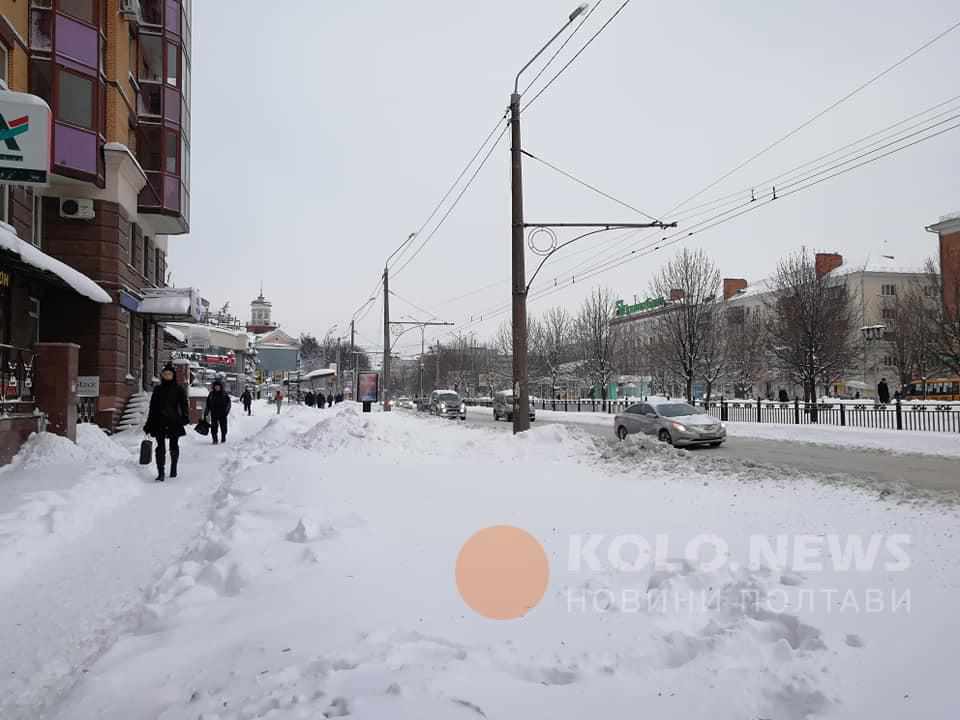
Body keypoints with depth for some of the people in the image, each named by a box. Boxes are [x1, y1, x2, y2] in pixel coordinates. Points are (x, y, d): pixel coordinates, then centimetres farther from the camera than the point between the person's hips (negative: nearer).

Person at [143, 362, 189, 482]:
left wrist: (185, 417, -17)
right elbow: (153, 408, 12)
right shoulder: (157, 389, 10)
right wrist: (149, 424, 11)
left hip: (174, 422, -1)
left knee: (174, 447, 9)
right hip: (159, 422, 1)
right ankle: (160, 473, -9)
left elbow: (183, 405, -1)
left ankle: (173, 469, 26)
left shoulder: (179, 389, 3)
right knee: (160, 448, -6)